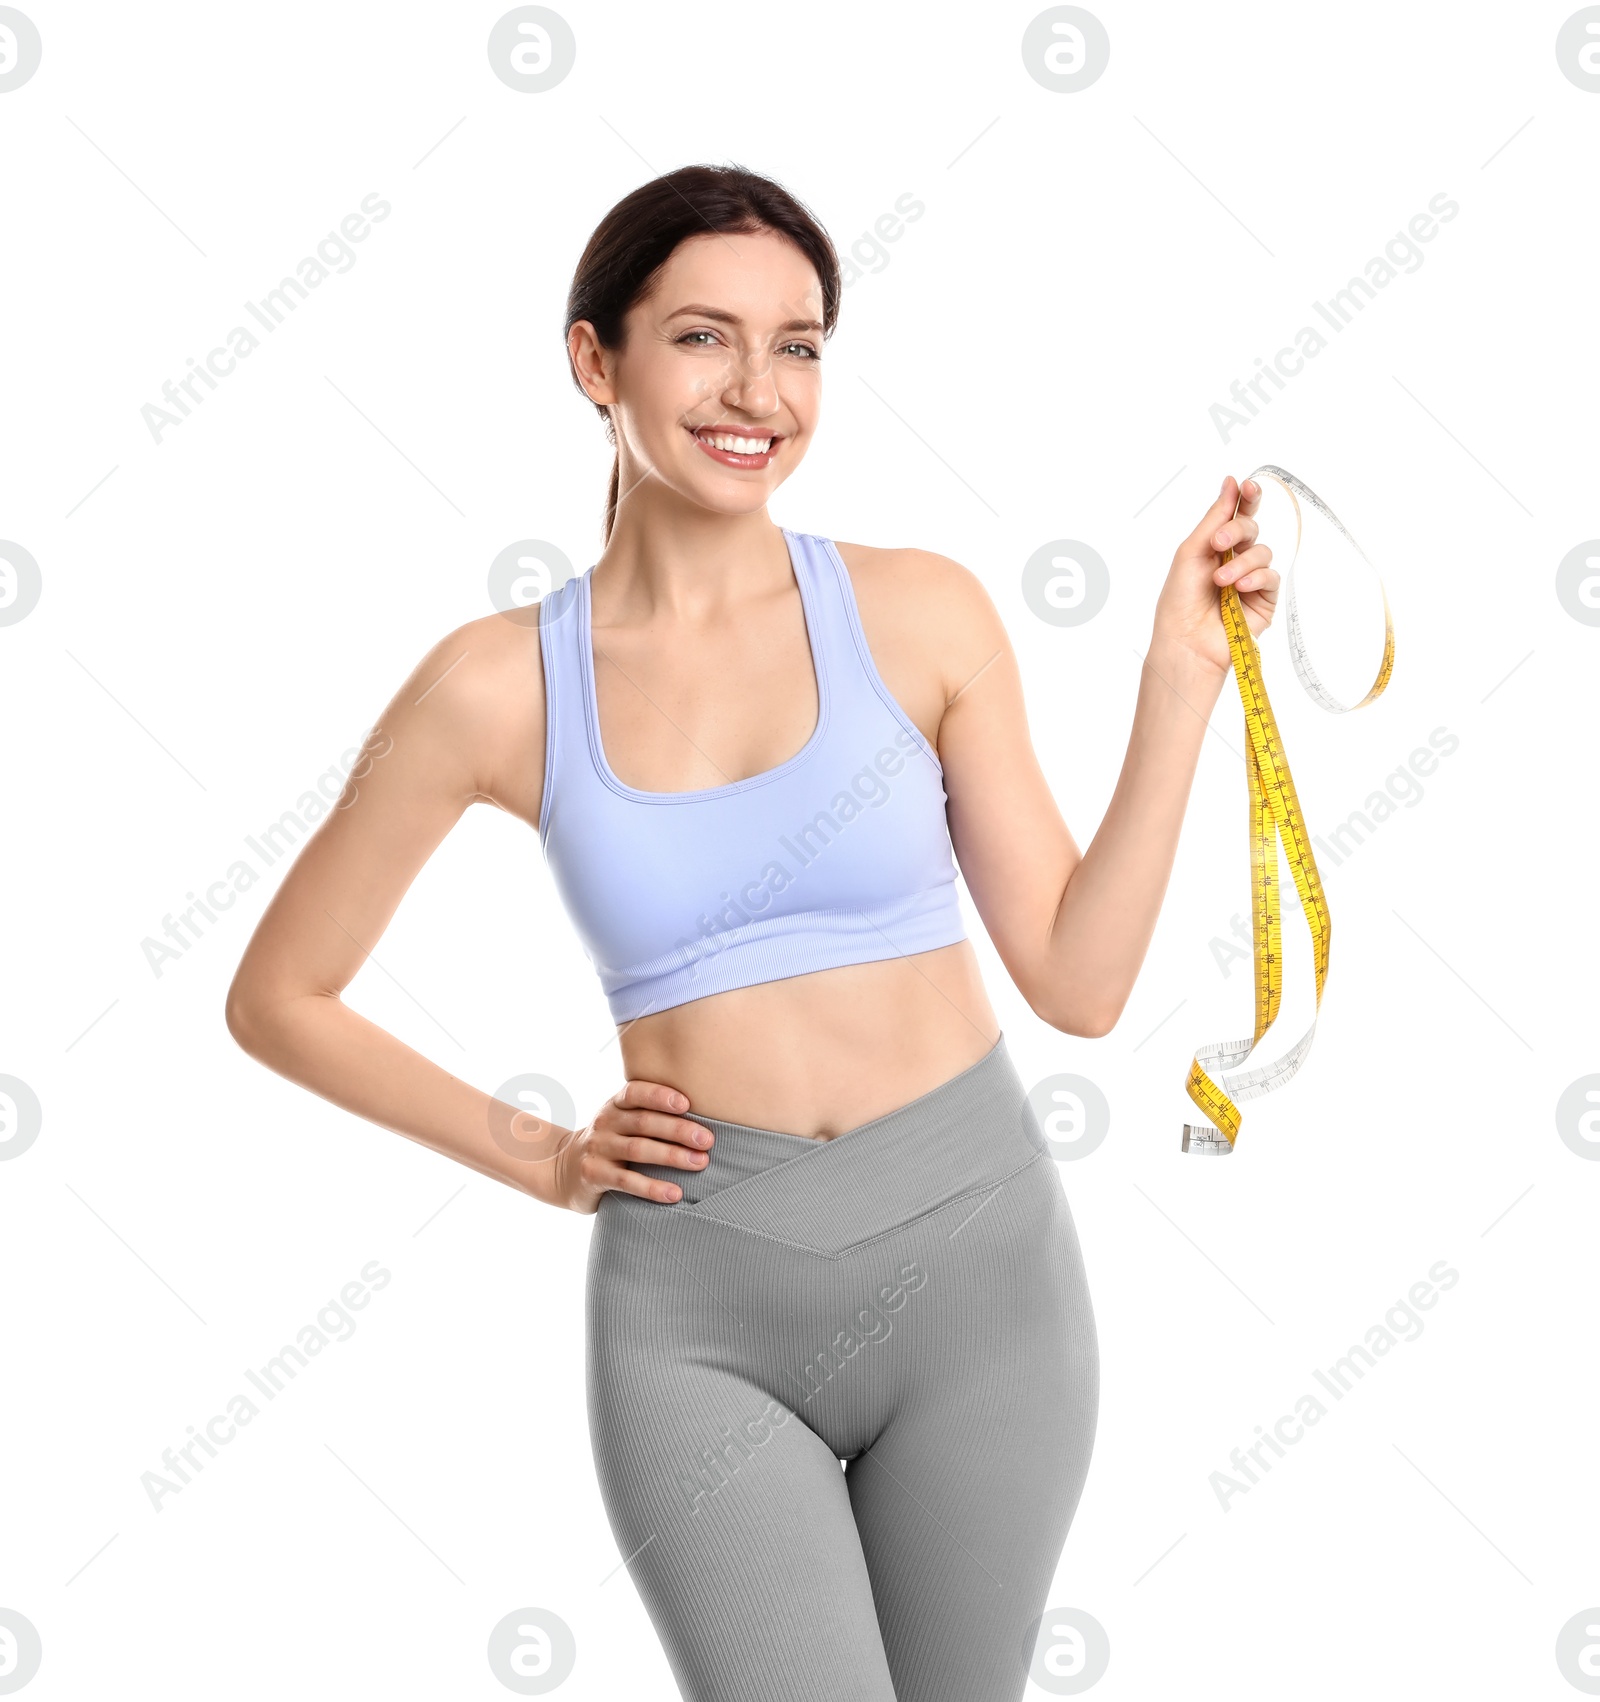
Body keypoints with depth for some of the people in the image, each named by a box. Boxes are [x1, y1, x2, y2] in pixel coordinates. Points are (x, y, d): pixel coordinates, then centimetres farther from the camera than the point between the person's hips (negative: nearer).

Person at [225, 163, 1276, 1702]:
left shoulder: (920, 614, -2)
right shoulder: (499, 689, -3)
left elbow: (1079, 981, -2)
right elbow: (277, 998, 7)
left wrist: (1180, 677, -7)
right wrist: (537, 1158, 2)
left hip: (974, 1261, 2)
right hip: (696, 1309, -1)